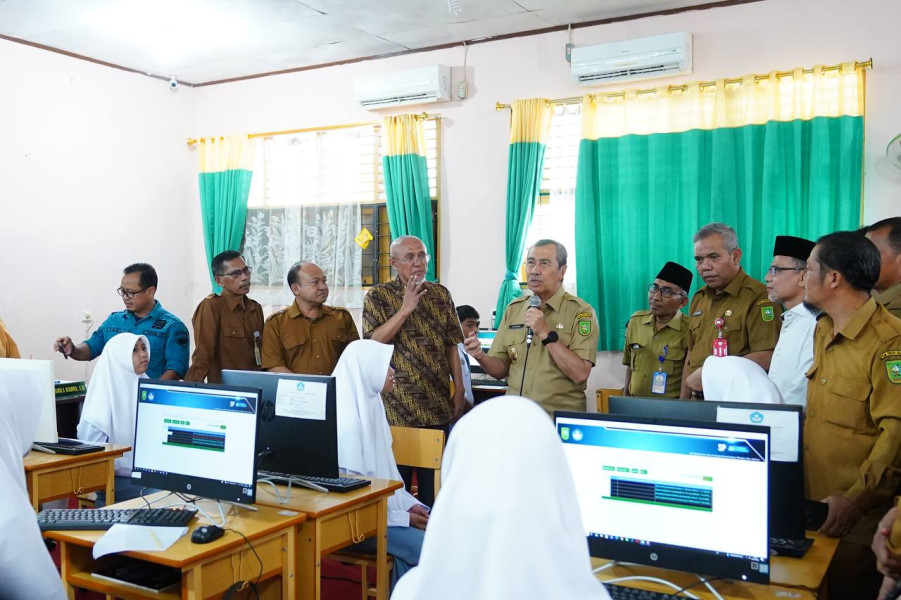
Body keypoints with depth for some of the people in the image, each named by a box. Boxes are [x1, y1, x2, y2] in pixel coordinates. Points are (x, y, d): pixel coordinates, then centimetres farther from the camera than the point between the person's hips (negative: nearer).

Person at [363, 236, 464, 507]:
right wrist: (405, 309, -17)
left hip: (438, 405, 3)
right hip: (397, 406, -3)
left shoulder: (440, 294, 9)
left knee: (433, 481, 10)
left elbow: (451, 346, 11)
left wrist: (459, 390, 5)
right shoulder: (377, 296, -2)